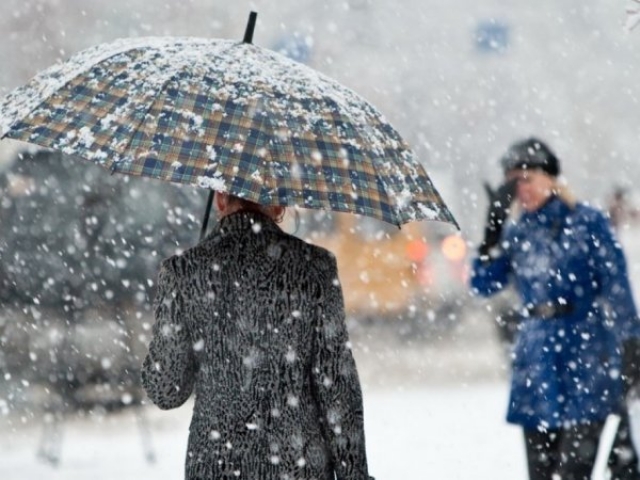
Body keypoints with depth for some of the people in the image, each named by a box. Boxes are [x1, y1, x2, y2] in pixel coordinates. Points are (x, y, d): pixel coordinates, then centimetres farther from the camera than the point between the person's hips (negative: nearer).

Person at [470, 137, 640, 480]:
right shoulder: (516, 231, 11)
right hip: (537, 360, 5)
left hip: (586, 357, -5)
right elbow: (483, 285, 4)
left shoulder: (587, 222, -1)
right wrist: (493, 226, -4)